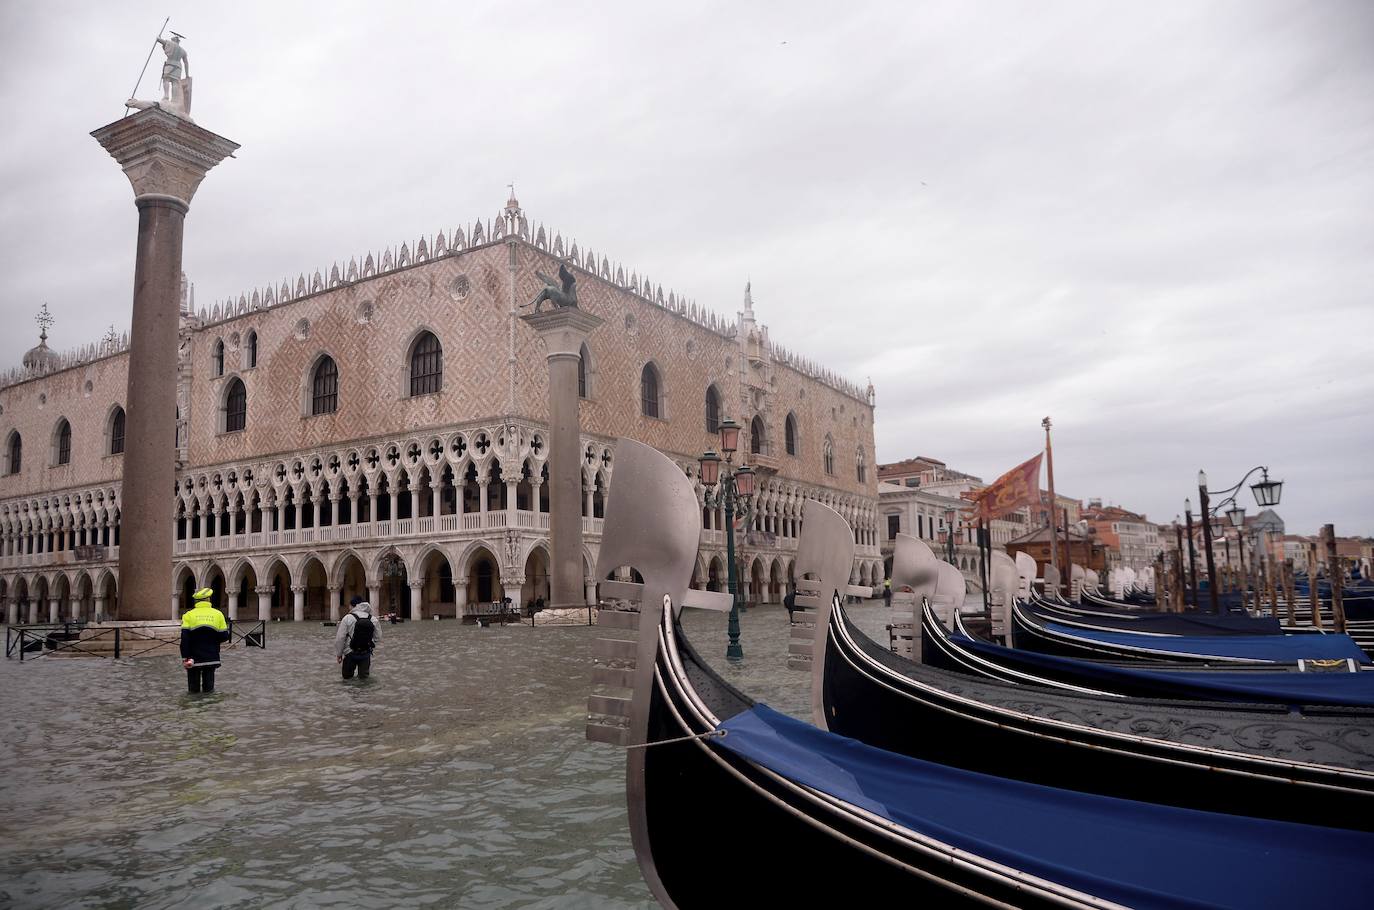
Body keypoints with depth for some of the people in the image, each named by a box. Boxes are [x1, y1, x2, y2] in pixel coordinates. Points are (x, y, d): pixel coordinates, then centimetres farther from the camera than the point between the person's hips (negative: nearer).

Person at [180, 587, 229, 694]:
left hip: (194, 658, -1)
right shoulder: (218, 614, 0)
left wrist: (185, 657, -8)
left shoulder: (188, 615, -4)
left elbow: (184, 639, -10)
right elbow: (224, 637, -2)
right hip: (211, 658, 1)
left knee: (193, 688, 8)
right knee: (208, 685, 9)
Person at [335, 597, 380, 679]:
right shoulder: (373, 619, -2)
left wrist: (338, 654, 2)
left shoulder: (347, 618, -11)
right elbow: (378, 637, 2)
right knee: (363, 677, 16)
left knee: (347, 676, 17)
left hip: (350, 653, -2)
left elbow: (340, 638, -10)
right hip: (366, 654, 2)